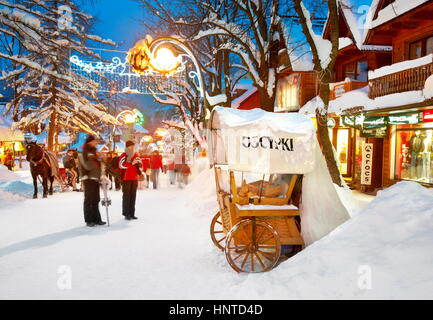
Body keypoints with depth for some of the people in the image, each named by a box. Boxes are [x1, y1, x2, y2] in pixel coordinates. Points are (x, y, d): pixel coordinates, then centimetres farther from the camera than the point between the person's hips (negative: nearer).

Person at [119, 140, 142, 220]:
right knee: (126, 196, -4)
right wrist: (132, 163, -25)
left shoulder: (136, 155, 14)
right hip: (126, 178, -6)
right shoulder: (123, 156, -5)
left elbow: (140, 165, 22)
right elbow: (121, 165, -21)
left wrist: (139, 163, -1)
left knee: (133, 196, 7)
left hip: (135, 178, 6)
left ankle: (132, 213, 14)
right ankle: (126, 214, 2)